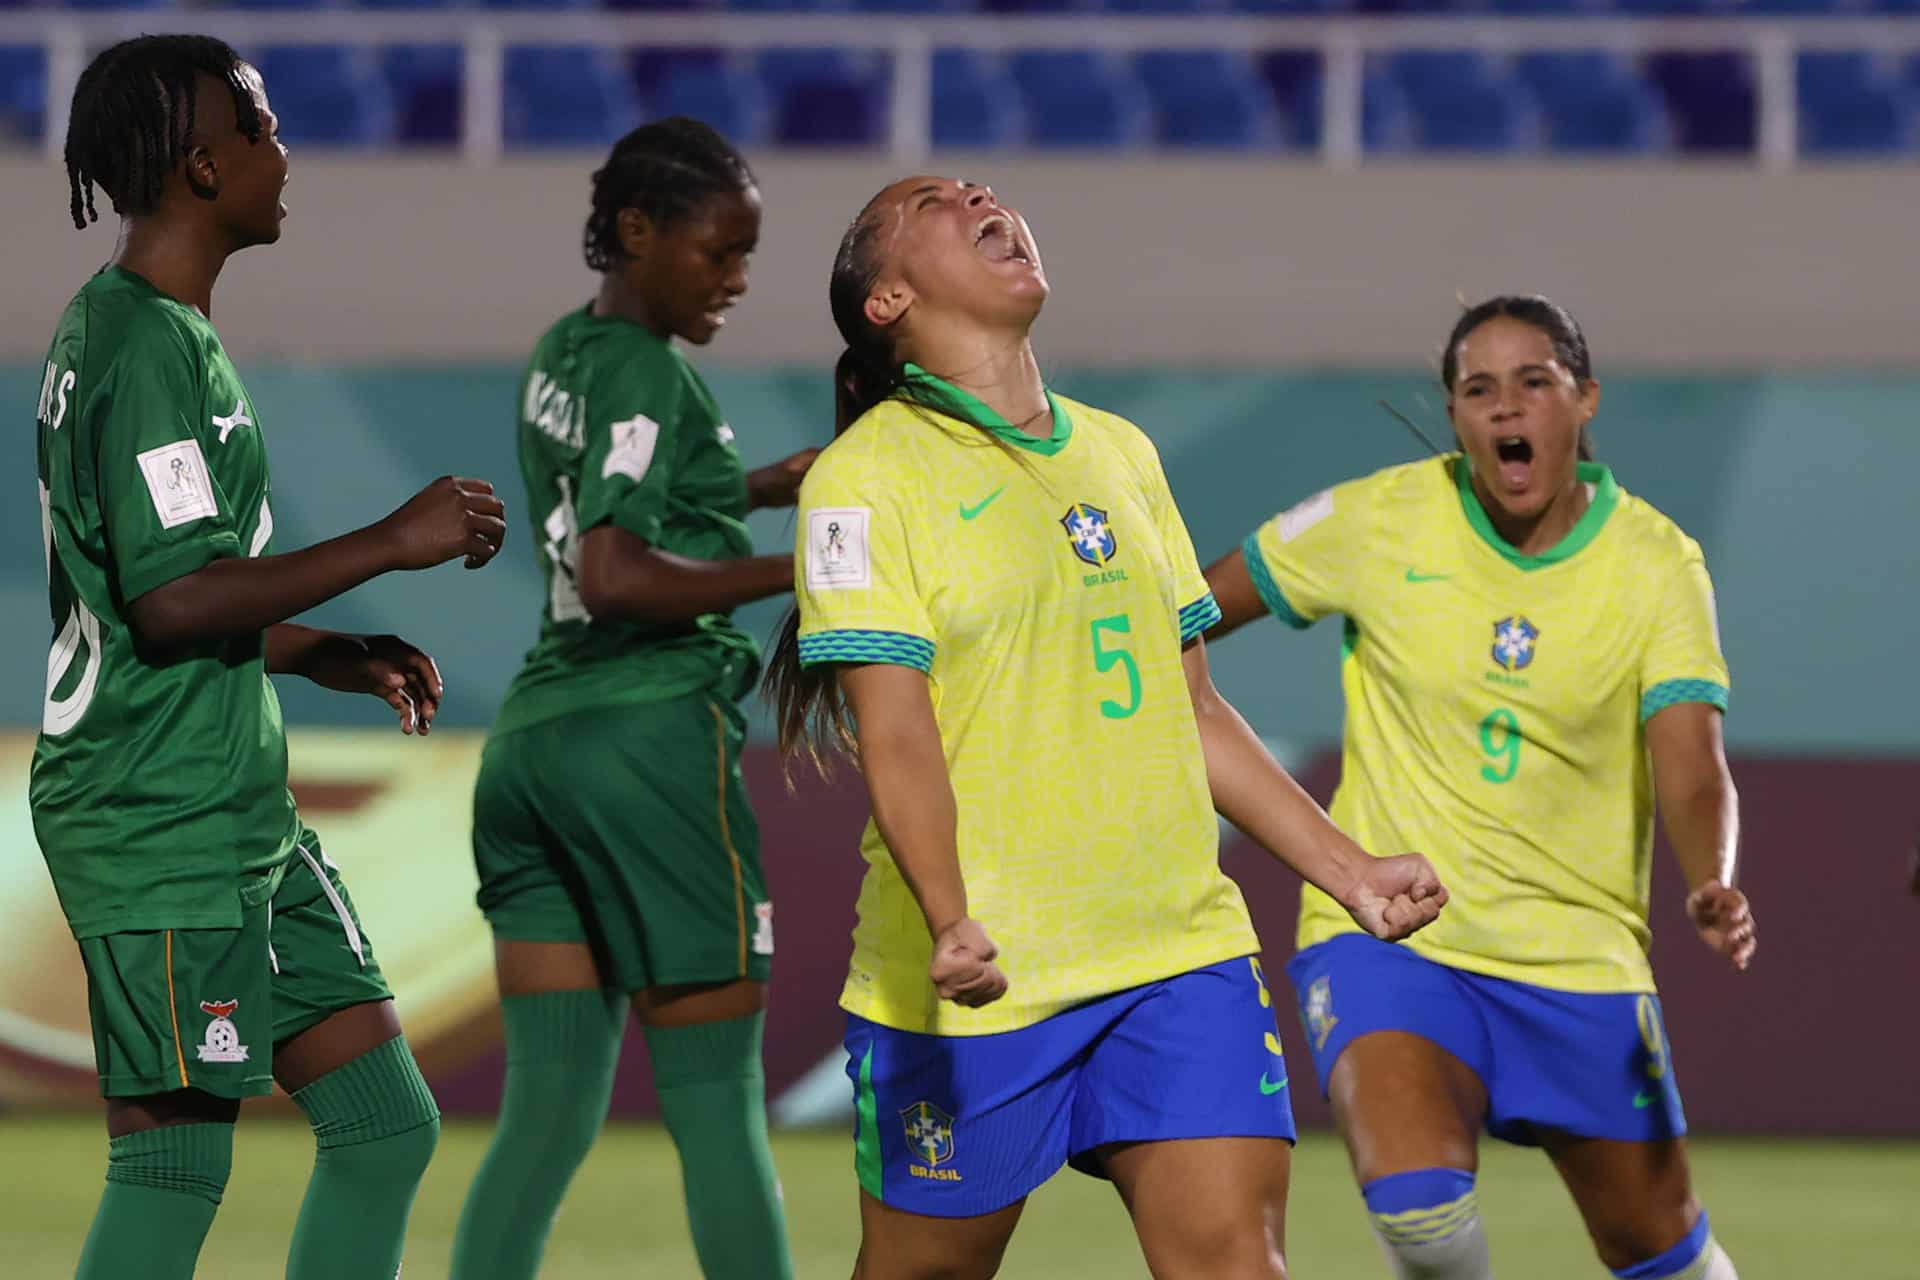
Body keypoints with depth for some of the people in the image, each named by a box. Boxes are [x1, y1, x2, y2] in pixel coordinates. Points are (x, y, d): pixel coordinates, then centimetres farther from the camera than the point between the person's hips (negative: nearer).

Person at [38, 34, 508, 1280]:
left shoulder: (114, 328, 16)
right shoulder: (151, 350, -16)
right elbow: (172, 599, -25)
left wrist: (326, 654, 18)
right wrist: (390, 544, -18)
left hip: (243, 821, 10)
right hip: (161, 834, -10)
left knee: (388, 1128, 10)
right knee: (175, 1169, -7)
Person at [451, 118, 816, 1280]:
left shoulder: (563, 358, 15)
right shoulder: (650, 376, -11)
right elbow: (614, 577, -23)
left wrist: (760, 489, 24)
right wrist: (795, 572, -18)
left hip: (534, 736, 8)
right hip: (651, 735, -8)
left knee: (550, 1111, 5)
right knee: (717, 1107, -4)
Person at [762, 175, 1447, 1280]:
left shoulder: (1119, 453, 17)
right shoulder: (865, 477, -4)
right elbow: (895, 730, -14)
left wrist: (1348, 870, 19)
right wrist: (948, 919, -29)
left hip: (1181, 951, 5)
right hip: (975, 977, -5)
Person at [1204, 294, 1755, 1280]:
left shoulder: (1656, 564, -6)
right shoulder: (1379, 522, -6)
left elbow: (1692, 775, -17)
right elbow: (1191, 613, 8)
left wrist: (1713, 890, -37)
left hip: (1577, 957, 1)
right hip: (1384, 935, -1)